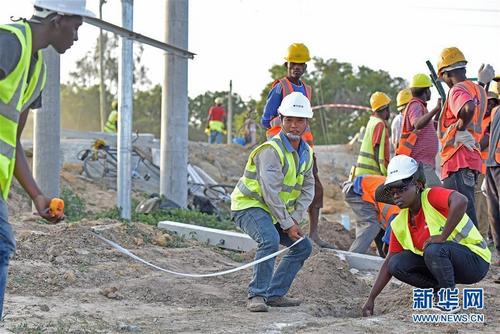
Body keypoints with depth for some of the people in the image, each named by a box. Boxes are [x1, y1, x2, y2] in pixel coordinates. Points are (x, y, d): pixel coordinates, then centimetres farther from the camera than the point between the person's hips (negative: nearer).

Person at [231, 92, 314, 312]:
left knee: (303, 247, 9)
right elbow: (270, 192, -28)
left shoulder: (306, 153, 5)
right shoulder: (271, 150, -24)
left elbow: (308, 189, 7)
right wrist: (287, 224, -23)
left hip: (274, 212, 9)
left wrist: (295, 219, -8)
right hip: (249, 206, -9)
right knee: (270, 239, -34)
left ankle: (274, 294, 11)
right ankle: (257, 295, -27)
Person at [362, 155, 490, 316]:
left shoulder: (432, 196, -20)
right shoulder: (399, 224, 1)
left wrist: (442, 237, -36)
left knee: (433, 250, -35)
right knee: (397, 264, -10)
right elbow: (389, 263, 6)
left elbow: (461, 201, -42)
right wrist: (371, 299, 0)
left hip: (475, 260, -7)